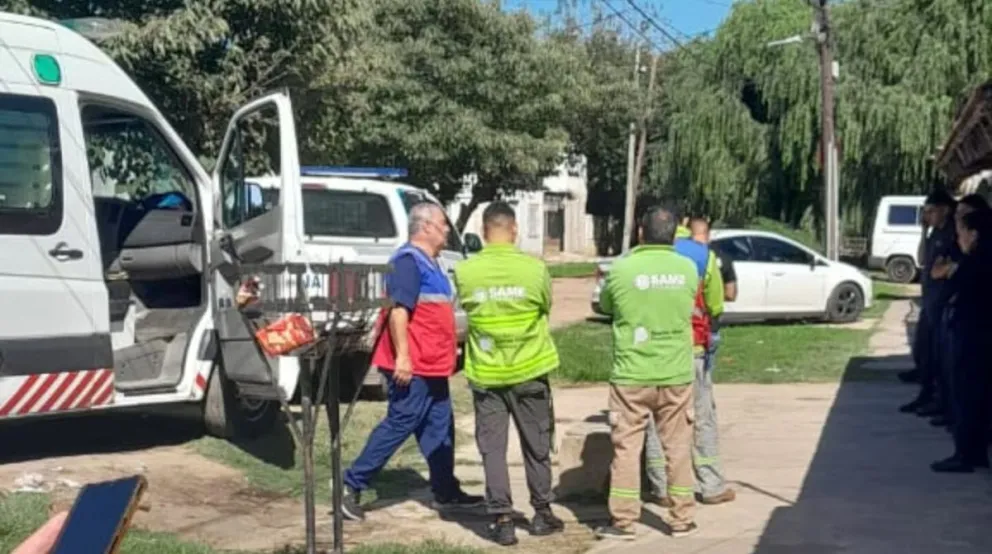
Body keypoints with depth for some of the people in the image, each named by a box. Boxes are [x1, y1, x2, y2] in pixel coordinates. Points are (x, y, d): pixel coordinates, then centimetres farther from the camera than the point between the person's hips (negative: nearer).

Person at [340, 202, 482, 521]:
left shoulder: (428, 262, 17)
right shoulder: (408, 261, -15)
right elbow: (398, 310, -23)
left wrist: (448, 351, 26)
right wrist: (402, 356, -26)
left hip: (431, 366, 10)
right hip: (412, 367, -10)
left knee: (439, 428, 13)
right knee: (399, 425, -6)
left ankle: (446, 492, 21)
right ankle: (352, 485, 2)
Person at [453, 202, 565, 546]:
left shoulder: (465, 271, -9)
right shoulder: (534, 268, -10)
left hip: (485, 373, 0)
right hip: (529, 369, 0)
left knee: (493, 447, 8)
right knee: (536, 444, 15)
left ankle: (502, 520, 7)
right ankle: (542, 512, 25)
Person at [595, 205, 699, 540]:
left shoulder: (621, 269, -9)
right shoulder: (688, 269, -1)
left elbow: (605, 306, 8)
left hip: (631, 375, -2)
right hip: (676, 374, 2)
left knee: (627, 447, 6)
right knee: (678, 447, 12)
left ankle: (623, 521, 10)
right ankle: (682, 518, 20)